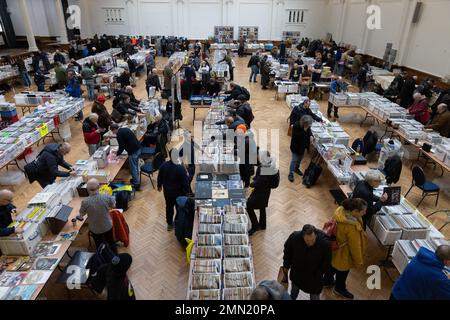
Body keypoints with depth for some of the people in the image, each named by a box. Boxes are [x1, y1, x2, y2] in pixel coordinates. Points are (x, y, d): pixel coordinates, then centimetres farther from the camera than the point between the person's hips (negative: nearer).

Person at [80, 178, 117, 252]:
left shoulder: (85, 202, -30)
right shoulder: (107, 197, -27)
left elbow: (81, 213, -8)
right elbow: (113, 205, -5)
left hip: (95, 229, -1)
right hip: (108, 226, 2)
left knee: (99, 246, 23)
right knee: (111, 242, 26)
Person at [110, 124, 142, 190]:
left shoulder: (119, 134, -12)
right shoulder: (125, 129, 15)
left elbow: (121, 146, -13)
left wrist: (117, 154, 4)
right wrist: (119, 151, 26)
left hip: (133, 151, -9)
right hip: (138, 148, 9)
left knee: (133, 167, 2)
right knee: (135, 166, 24)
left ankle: (136, 184, 10)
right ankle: (136, 179, 39)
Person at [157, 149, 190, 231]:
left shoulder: (163, 165, -13)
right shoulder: (181, 168, -27)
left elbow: (160, 177, 3)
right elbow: (185, 182, -19)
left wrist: (159, 186, 21)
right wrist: (187, 192, -4)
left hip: (167, 191, 4)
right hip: (179, 192, -4)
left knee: (169, 207, 23)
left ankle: (169, 224, 39)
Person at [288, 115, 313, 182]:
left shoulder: (307, 125, -9)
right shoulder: (296, 125, -28)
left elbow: (309, 131, 10)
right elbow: (296, 136, -30)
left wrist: (311, 136, -11)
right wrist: (304, 130, -38)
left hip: (303, 145, 7)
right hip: (296, 146, -7)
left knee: (300, 158, 23)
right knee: (294, 160, -1)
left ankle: (296, 168, 47)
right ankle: (291, 174, 11)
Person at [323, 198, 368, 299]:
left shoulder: (340, 211, -16)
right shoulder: (352, 227, -39)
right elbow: (355, 245, -25)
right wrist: (359, 261, -10)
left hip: (334, 247, 7)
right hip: (343, 253, -7)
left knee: (332, 265, 31)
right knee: (342, 272, 22)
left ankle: (327, 281, 56)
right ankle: (339, 289, 49)